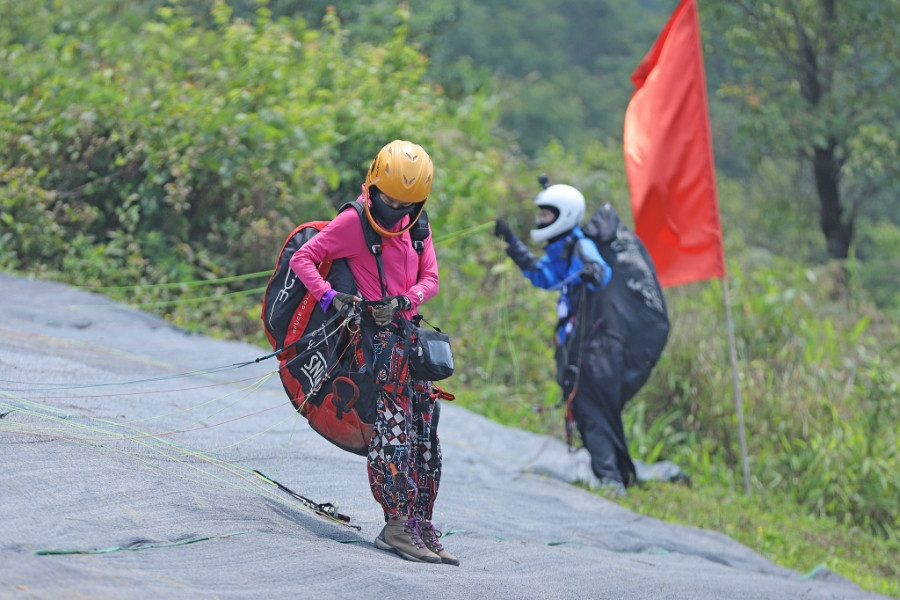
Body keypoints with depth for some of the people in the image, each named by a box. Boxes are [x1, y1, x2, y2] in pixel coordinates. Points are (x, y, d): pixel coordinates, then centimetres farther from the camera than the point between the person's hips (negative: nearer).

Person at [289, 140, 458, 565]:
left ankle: (420, 526, 12)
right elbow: (302, 259, -7)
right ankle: (398, 525, -20)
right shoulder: (353, 222, -7)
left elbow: (429, 278, 8)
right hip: (378, 335, -7)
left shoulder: (416, 225, 11)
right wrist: (329, 297, -23)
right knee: (395, 426, -16)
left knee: (424, 430, 7)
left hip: (409, 333, 7)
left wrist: (403, 300, -13)